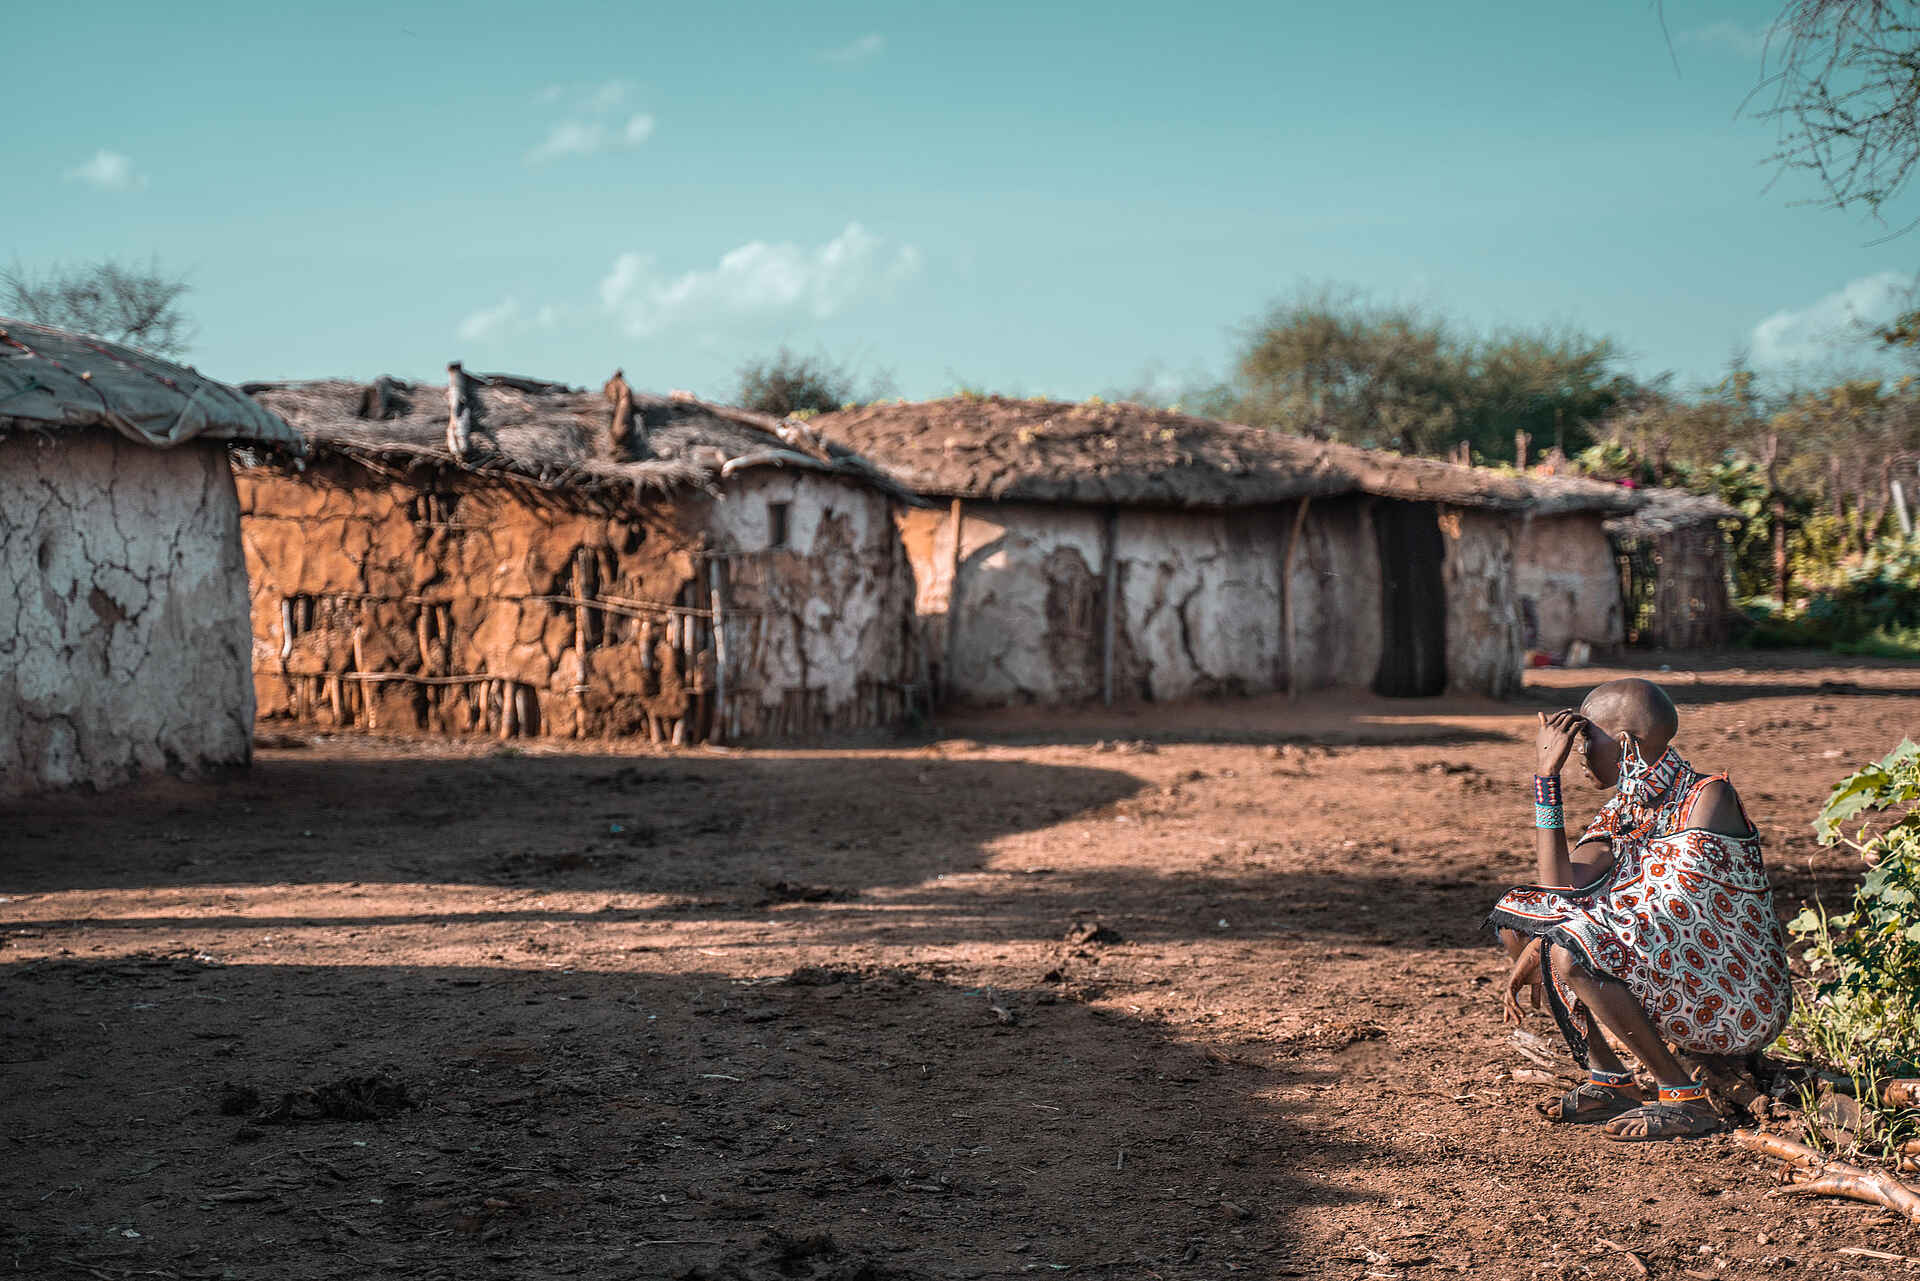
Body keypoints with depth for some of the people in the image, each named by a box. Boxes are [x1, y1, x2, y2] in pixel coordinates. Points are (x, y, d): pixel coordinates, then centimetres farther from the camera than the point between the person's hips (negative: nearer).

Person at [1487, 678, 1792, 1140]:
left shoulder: (1709, 796, -14)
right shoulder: (1619, 815, 7)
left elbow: (1678, 909, -23)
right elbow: (1560, 887, -9)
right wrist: (1546, 775, -10)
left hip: (1739, 1008, -8)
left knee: (1572, 951, -29)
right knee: (1513, 912, 4)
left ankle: (1685, 1099, -14)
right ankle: (1609, 1083, 6)